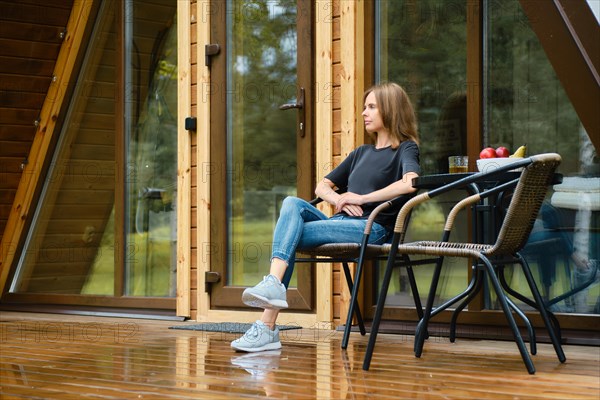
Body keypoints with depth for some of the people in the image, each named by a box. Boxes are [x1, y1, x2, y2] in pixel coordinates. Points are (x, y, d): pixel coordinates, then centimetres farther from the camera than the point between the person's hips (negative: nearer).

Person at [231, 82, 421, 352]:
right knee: (292, 204, -20)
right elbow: (322, 187, 29)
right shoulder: (361, 153, 29)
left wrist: (361, 198, -14)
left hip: (372, 228, -7)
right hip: (340, 222, 7)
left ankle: (267, 327, -29)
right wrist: (338, 199, 5)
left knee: (288, 235, -22)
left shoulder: (405, 149, 6)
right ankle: (273, 285, -34)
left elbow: (409, 183, -18)